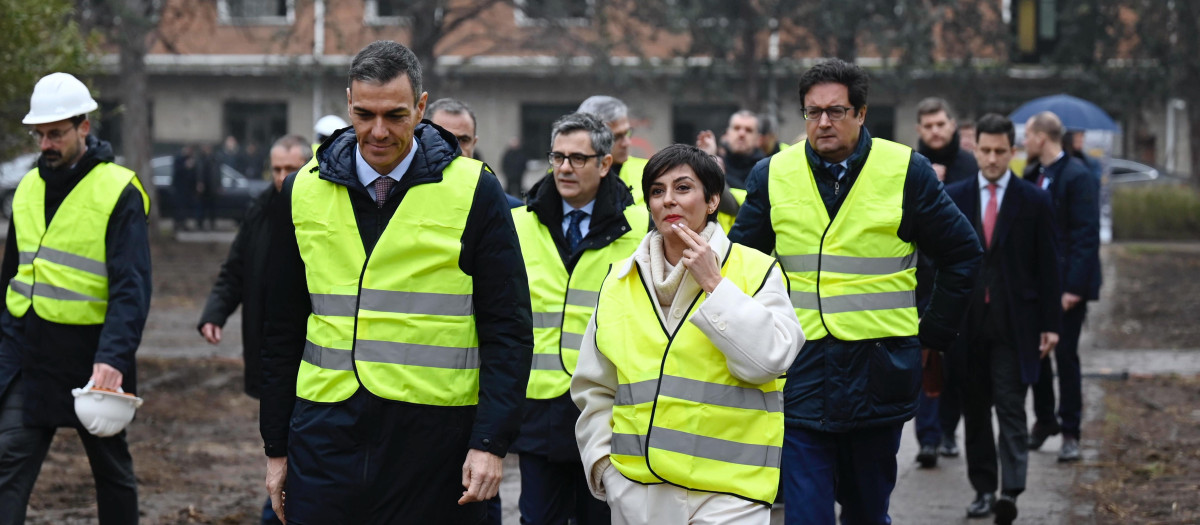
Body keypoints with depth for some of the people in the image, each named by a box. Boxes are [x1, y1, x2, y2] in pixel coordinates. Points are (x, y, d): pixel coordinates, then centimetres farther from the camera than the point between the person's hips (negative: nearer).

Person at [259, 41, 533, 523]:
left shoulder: (473, 191, -2)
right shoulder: (303, 191, 7)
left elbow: (508, 329, -2)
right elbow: (283, 331, 14)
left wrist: (491, 443, -10)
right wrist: (276, 447, 11)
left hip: (434, 440, -2)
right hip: (326, 438, 2)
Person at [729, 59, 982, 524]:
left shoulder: (906, 172, -1)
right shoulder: (772, 175, 4)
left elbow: (963, 254, 8)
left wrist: (934, 336, 5)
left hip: (878, 368, 0)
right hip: (800, 372, 0)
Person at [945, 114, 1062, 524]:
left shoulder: (1035, 201, 1)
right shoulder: (953, 198, 6)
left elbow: (1048, 266, 2)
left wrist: (1050, 324, -2)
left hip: (1014, 323, -3)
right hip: (967, 321, 3)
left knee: (1011, 409, -8)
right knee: (975, 409, 8)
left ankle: (1011, 491, -13)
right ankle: (983, 488, 16)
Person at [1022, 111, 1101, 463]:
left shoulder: (1077, 177, -13)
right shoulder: (1031, 175, 10)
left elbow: (1087, 235, -16)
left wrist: (1074, 287, -20)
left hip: (1065, 284, -7)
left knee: (1065, 356, -1)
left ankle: (1070, 433, 7)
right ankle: (1044, 420, 26)